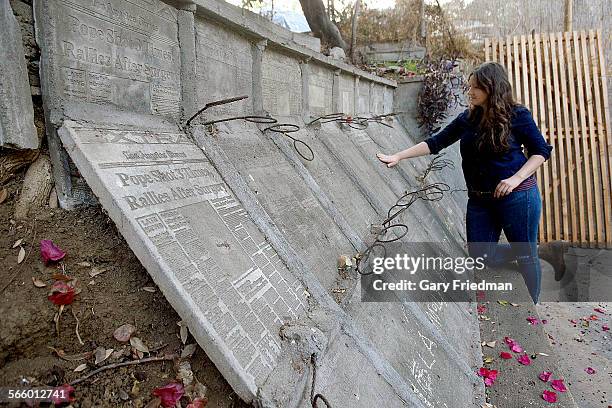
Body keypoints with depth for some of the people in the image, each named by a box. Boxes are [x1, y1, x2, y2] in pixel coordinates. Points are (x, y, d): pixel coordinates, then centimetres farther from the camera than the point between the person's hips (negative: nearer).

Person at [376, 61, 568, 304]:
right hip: (479, 200, 5)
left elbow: (541, 151, -2)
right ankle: (545, 250, 25)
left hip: (517, 196, -5)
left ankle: (531, 310, 27)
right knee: (481, 256, 6)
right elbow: (435, 143, 4)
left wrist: (517, 178, -18)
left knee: (525, 256, 3)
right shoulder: (468, 118, 6)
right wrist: (398, 156, -4)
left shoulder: (517, 116, -6)